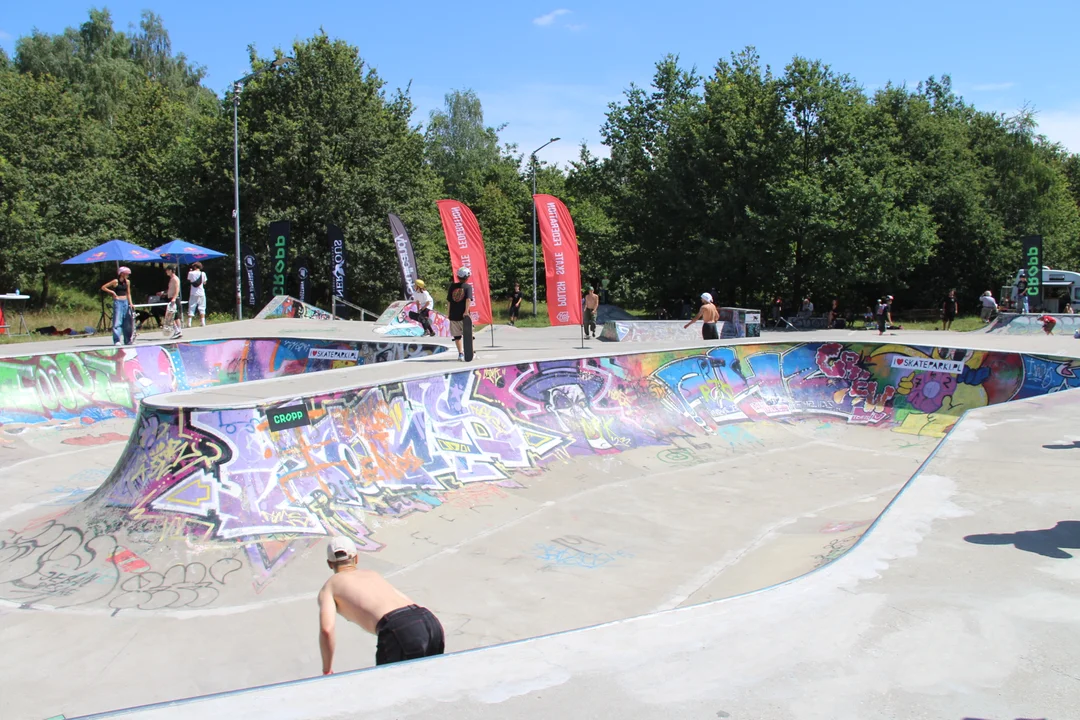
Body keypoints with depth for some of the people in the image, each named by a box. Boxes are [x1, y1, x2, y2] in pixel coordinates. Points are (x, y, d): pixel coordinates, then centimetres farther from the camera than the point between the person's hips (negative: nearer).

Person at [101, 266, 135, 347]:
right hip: (118, 302, -6)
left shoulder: (127, 282, 9)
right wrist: (112, 292, -10)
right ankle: (116, 341, -11)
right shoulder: (115, 281, -6)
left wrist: (130, 303, 9)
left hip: (125, 302, 6)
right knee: (117, 322, -9)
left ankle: (128, 341, 15)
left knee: (127, 322, 8)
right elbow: (103, 287, -2)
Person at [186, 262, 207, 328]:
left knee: (191, 308, 3)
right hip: (201, 293, 0)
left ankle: (189, 323, -2)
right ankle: (203, 323, -1)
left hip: (193, 293, 0)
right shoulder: (203, 274, -3)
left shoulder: (191, 273, -3)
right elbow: (204, 283, 4)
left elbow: (189, 281, 10)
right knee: (202, 308, 6)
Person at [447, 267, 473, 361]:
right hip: (463, 315, -2)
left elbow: (448, 300, 8)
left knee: (457, 336, 10)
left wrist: (448, 312, 18)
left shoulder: (452, 285, 5)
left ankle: (460, 353, 6)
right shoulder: (468, 287, -3)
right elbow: (468, 299, -17)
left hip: (453, 315, 2)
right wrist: (466, 311, -19)